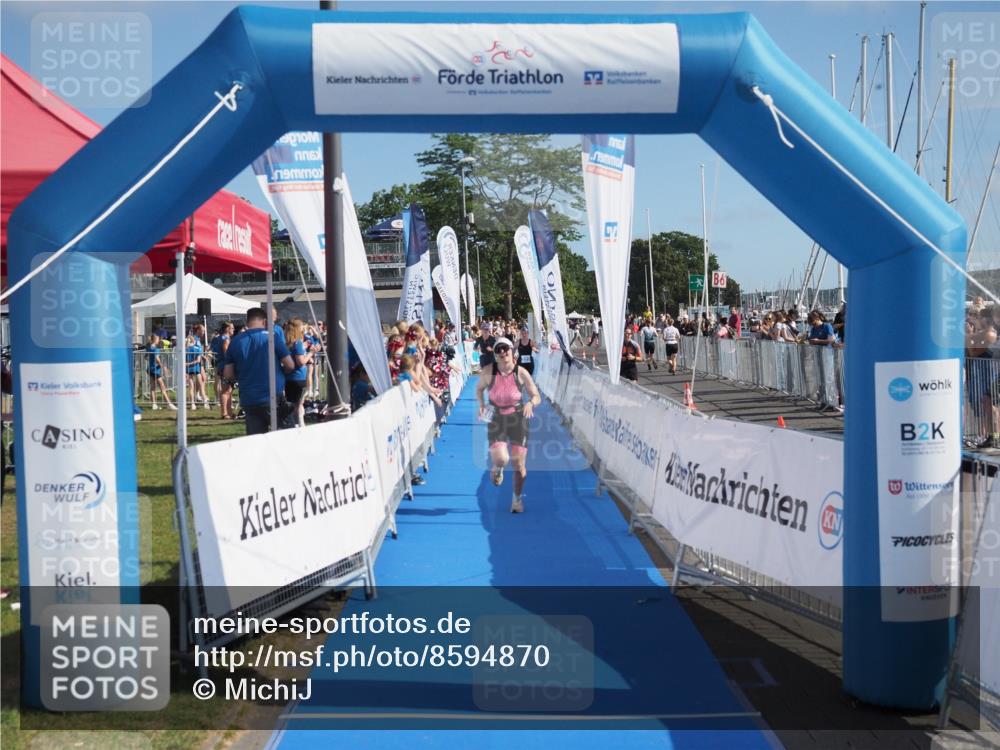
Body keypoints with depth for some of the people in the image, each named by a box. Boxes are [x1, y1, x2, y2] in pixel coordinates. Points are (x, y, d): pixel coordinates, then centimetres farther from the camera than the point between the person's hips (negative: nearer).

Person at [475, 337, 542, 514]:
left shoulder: (521, 373, -13)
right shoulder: (489, 372, -12)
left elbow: (537, 397, -6)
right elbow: (479, 388, 9)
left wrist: (530, 403, -28)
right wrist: (481, 404, -9)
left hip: (518, 418, 0)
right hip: (496, 419, 0)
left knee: (519, 463, 3)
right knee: (500, 458, -20)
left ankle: (517, 498, 27)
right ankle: (497, 467, 20)